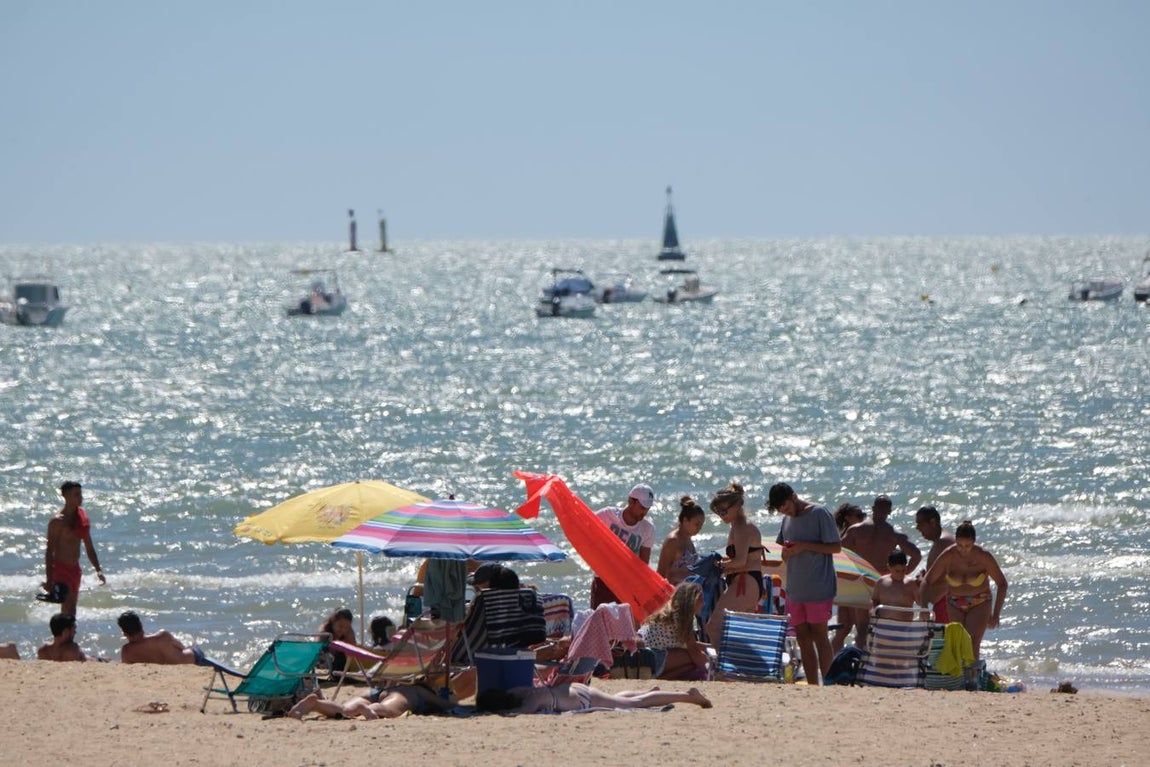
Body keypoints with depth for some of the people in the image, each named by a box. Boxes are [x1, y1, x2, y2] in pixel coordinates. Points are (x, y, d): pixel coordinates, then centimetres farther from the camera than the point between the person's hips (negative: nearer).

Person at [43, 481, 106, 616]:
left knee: (71, 608, 11)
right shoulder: (58, 521, -14)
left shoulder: (82, 517, 9)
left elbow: (89, 548, 18)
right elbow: (49, 550, -15)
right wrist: (49, 580, -20)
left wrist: (98, 570, 13)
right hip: (60, 569, -8)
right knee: (67, 609, -14)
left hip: (74, 569, 8)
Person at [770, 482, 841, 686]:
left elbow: (836, 547, -10)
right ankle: (812, 687, 9)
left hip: (818, 588, -7)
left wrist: (804, 546, -16)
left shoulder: (820, 513, -8)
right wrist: (787, 552, -4)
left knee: (819, 635, -7)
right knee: (803, 638, 6)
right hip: (795, 589, 7)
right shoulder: (787, 520, 15)